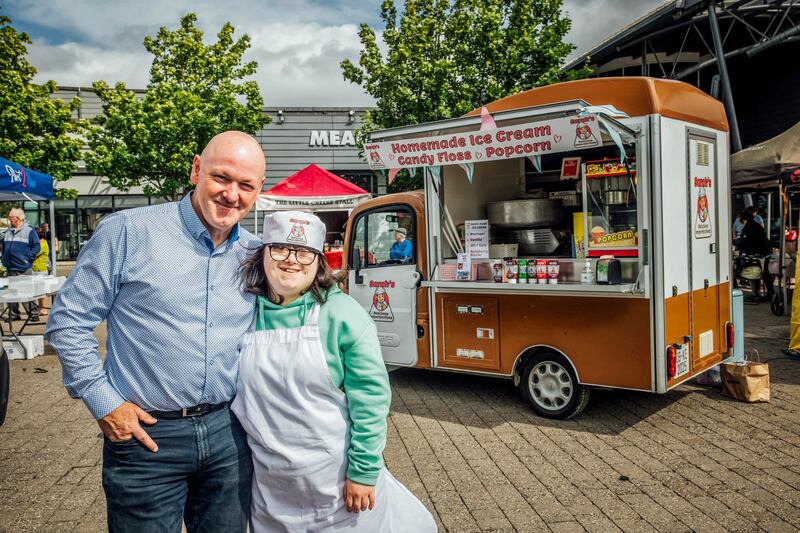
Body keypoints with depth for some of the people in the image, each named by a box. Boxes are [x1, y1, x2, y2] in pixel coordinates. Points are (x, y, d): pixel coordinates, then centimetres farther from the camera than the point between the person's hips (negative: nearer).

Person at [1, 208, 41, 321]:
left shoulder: (29, 231, -3)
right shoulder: (8, 232, 15)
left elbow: (37, 246, -6)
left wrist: (28, 258, -13)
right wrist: (4, 260, 10)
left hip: (24, 268, -6)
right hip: (10, 268, 6)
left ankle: (33, 313, 0)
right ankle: (13, 314, 16)